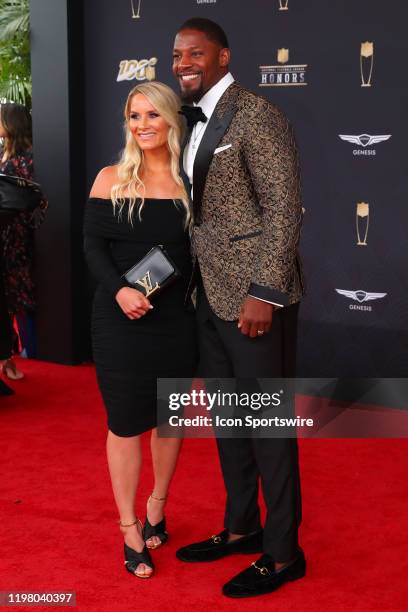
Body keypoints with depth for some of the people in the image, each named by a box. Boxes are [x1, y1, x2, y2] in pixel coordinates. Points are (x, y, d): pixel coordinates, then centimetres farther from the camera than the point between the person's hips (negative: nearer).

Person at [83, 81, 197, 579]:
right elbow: (93, 247, -3)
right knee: (125, 420, 2)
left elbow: (199, 251, 6)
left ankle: (157, 509, 33)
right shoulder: (111, 179, 0)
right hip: (120, 319, -2)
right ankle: (130, 529, 15)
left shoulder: (189, 182, 3)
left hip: (176, 318, 2)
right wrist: (119, 290, -19)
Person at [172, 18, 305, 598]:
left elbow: (285, 208, -17)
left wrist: (264, 292, -20)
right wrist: (196, 284, 12)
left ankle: (283, 552, 15)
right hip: (213, 295, 9)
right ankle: (241, 528, 33)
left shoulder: (256, 117, -12)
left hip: (254, 296, -8)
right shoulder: (195, 123, 13)